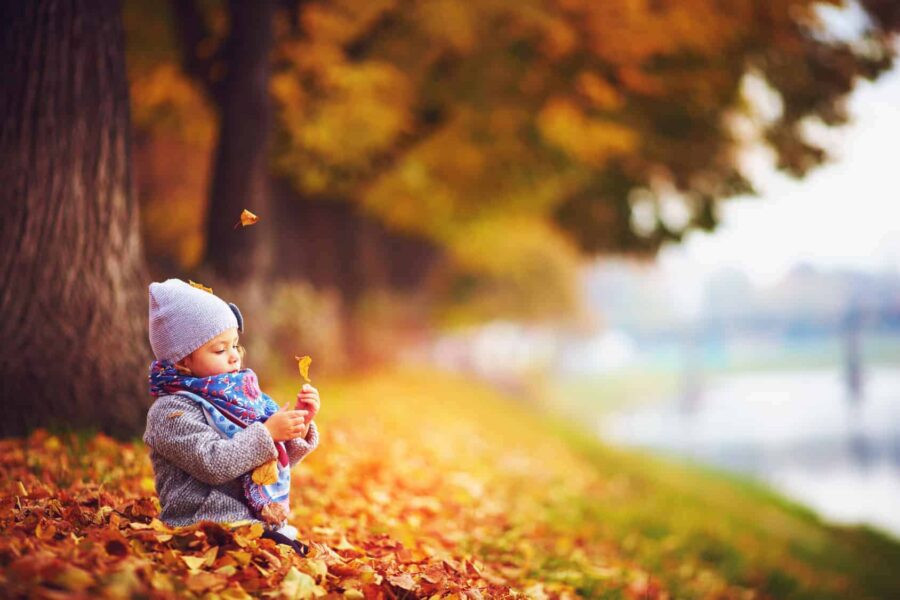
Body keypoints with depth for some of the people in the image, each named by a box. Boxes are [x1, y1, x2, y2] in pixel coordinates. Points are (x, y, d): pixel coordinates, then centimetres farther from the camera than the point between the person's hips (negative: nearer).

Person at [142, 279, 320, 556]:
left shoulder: (241, 398, 17)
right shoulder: (170, 411, -5)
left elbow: (281, 458, 23)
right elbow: (213, 463, -19)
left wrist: (300, 425, 6)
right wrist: (268, 432, -17)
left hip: (263, 525, 8)